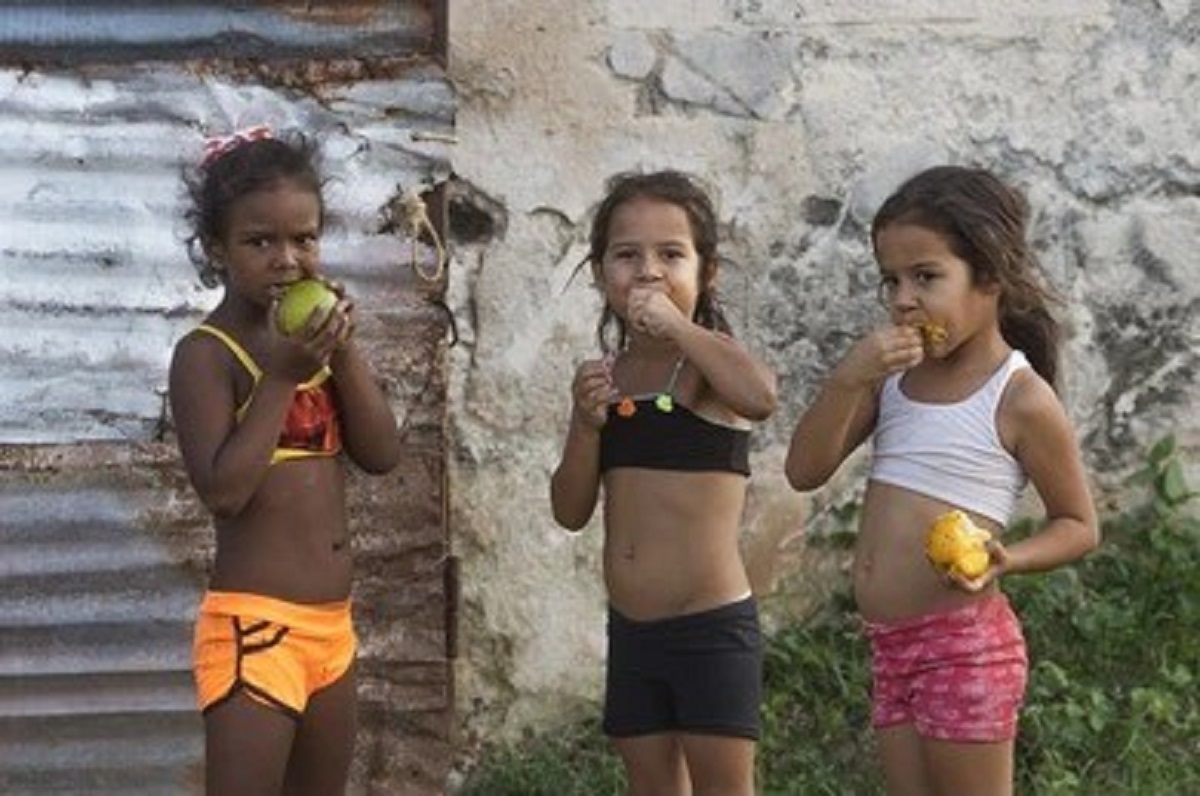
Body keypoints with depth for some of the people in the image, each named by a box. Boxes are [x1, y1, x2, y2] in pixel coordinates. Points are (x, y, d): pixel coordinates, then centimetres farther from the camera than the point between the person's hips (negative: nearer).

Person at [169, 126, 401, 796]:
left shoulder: (315, 337, 10)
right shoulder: (207, 354, -10)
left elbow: (382, 455, 2)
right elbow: (223, 489, -20)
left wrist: (344, 350, -8)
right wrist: (282, 375, -19)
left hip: (332, 623, 8)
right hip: (254, 623, -8)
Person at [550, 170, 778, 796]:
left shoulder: (707, 366, -10)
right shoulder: (606, 377, 7)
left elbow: (762, 398, -36)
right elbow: (571, 511, 8)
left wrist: (677, 326, -26)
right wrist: (586, 424, -9)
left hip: (712, 627, -6)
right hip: (631, 629, 7)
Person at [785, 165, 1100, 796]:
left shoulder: (1021, 398, -10)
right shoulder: (892, 374, 9)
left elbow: (1078, 526, -2)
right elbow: (805, 471, 4)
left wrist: (1004, 560, -21)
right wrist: (847, 380, -10)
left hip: (964, 646, -7)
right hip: (891, 648, 7)